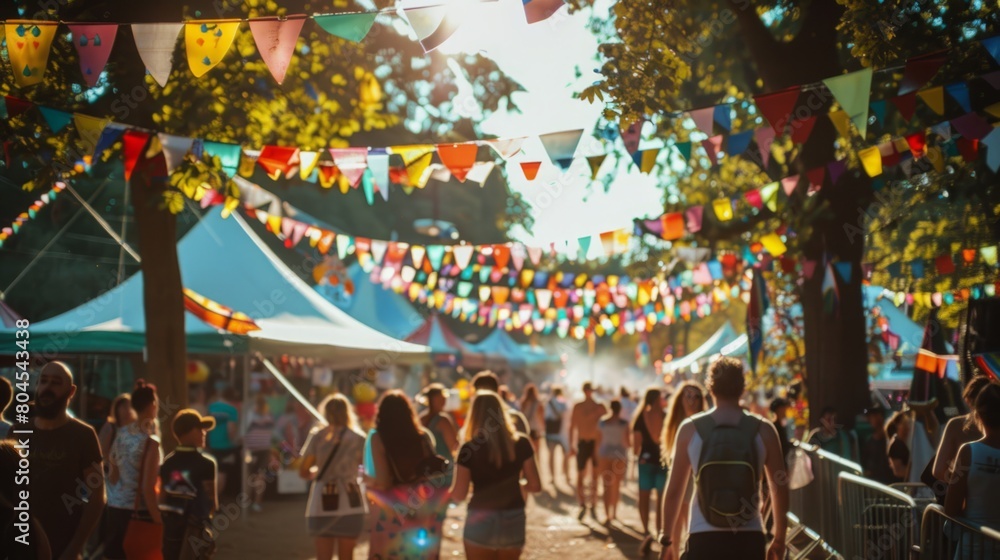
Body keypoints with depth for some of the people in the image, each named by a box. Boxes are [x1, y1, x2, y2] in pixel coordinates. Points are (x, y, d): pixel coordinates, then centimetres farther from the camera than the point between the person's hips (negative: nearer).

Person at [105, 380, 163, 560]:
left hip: (115, 507, 7)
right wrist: (159, 522, -15)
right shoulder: (150, 442, -16)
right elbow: (148, 488, -19)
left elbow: (112, 475, 12)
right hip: (138, 511, -7)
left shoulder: (121, 434, 5)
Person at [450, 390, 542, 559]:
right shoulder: (521, 443, -4)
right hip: (513, 520, 3)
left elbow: (459, 495, -10)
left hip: (480, 520, -3)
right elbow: (535, 486, -2)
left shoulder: (470, 449, -11)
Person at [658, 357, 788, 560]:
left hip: (704, 539, -1)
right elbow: (780, 488, 4)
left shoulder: (690, 429, -1)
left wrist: (666, 538, 12)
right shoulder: (763, 430, 0)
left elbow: (674, 490, 1)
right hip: (749, 539, 1)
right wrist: (779, 539, 17)